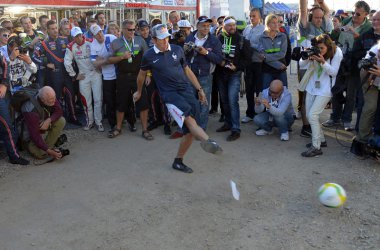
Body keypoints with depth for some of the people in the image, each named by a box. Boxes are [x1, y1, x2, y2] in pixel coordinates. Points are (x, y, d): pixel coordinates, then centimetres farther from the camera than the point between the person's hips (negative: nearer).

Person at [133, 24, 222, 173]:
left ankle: (178, 161, 14)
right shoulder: (149, 56, 3)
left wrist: (199, 89, 18)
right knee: (189, 118, -30)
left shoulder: (177, 50, 9)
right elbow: (142, 74, 21)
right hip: (169, 93, -3)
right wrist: (139, 92, 33)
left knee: (190, 131, -2)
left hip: (187, 90, 3)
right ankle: (208, 142, -52)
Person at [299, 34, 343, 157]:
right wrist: (306, 57, -23)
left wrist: (323, 62, -28)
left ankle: (316, 147, -7)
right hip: (312, 87, 6)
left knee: (312, 115, -14)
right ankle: (321, 139, 29)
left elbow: (334, 72, -14)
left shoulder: (336, 53, -13)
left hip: (325, 89, -6)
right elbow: (301, 65, -2)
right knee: (309, 115, 10)